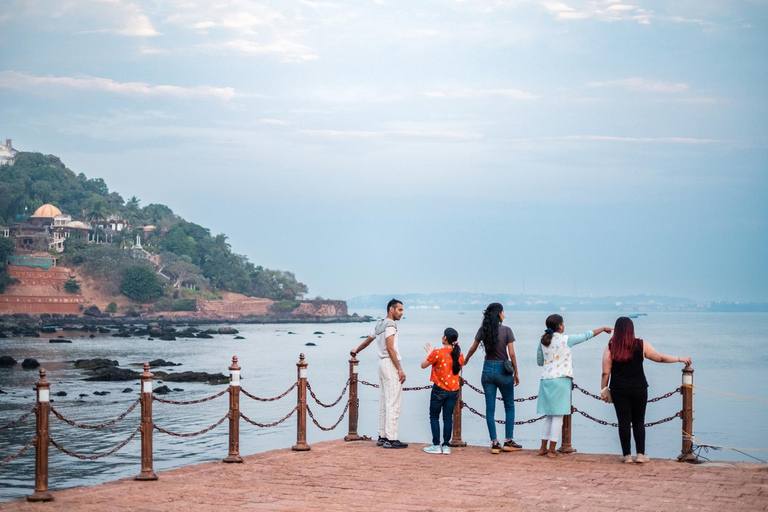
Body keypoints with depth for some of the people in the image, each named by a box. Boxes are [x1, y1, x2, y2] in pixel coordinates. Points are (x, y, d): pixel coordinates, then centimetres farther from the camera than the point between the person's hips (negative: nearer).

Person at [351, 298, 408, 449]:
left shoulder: (379, 324, 17)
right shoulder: (390, 324, -11)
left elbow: (367, 340, 31)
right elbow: (390, 348, -19)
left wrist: (356, 351, 50)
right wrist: (400, 369, -20)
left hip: (382, 363, 10)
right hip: (391, 364, -10)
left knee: (384, 403, 12)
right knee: (393, 403, -10)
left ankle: (382, 436, 15)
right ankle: (391, 439, -12)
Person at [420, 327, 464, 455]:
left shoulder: (437, 353, -14)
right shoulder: (459, 355, 0)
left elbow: (423, 365, -5)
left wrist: (429, 352, 10)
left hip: (439, 389, -4)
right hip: (454, 390, 4)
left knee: (434, 416, 8)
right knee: (448, 418, 9)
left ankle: (436, 445, 5)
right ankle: (446, 446, 8)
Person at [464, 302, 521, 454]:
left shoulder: (483, 330, 0)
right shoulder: (506, 330, -10)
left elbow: (473, 348, 12)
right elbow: (512, 354, -10)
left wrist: (465, 360, 31)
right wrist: (516, 373, 0)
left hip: (488, 370, 3)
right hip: (503, 371, -3)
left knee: (490, 409, 6)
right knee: (509, 406, 13)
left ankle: (494, 443, 5)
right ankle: (508, 441, 10)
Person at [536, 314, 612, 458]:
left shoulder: (543, 341, 6)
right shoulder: (566, 339, -7)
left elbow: (539, 362, 17)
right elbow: (586, 335, 6)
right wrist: (603, 329, 20)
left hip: (546, 380, 5)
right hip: (561, 380, -5)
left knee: (550, 415, 15)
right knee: (558, 416, 0)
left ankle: (543, 448, 15)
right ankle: (551, 450, 0)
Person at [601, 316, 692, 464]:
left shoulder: (611, 348, -5)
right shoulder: (641, 345, -2)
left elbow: (605, 373, -5)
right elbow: (661, 358, 7)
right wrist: (680, 359, 20)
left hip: (619, 390, -1)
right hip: (639, 389, 1)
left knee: (624, 422, 5)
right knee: (639, 421, 11)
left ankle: (626, 455, 6)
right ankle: (640, 454, 7)